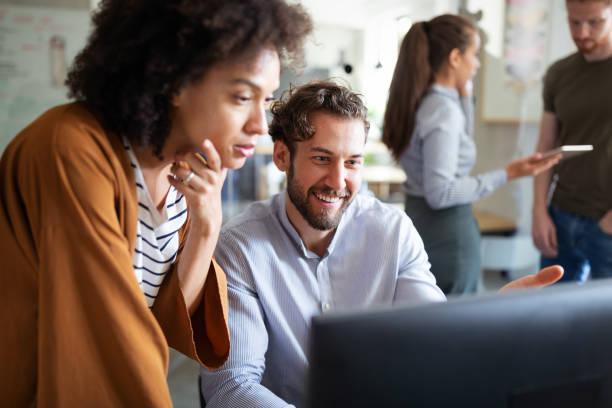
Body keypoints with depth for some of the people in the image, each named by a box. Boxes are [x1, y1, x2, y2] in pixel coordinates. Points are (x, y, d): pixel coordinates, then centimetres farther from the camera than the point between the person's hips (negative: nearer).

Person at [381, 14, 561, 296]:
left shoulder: (418, 101, 8)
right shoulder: (443, 109, -20)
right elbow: (440, 193, -23)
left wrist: (464, 97, 16)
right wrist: (507, 175, -21)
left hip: (417, 219, 9)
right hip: (447, 232, -9)